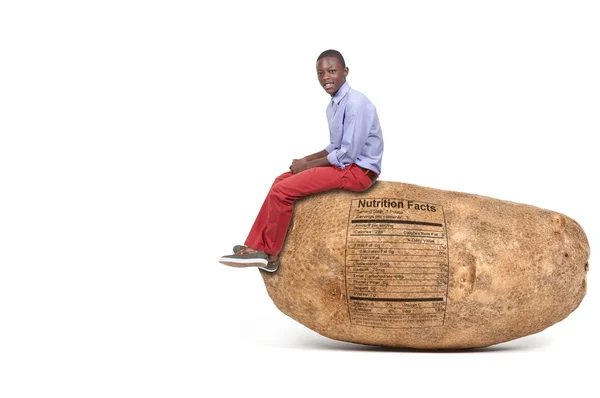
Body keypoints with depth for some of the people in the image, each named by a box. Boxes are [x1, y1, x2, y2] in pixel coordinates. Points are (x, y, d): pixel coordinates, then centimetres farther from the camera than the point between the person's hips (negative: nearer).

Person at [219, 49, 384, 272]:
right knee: (282, 180, 9)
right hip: (345, 164, 10)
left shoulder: (355, 104, -20)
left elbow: (348, 154, -22)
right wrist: (308, 159, 3)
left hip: (358, 170, -10)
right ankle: (257, 247, 6)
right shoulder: (333, 105, 10)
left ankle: (269, 255, 2)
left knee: (282, 191, -15)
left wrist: (308, 165, -12)